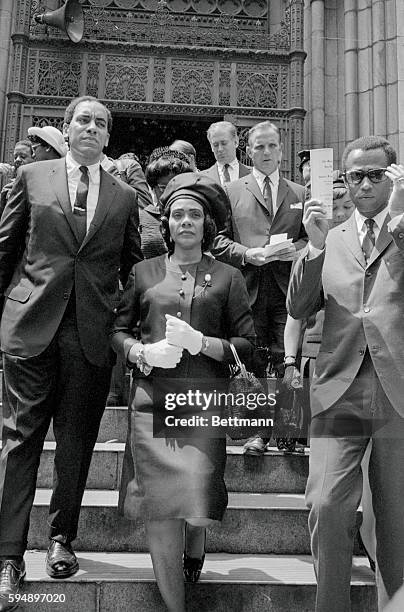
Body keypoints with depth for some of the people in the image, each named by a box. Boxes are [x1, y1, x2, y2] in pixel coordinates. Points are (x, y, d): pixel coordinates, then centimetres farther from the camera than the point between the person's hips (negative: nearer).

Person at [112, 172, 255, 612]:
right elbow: (118, 330, 14)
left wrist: (200, 342, -11)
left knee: (196, 497, -7)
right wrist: (141, 352, -7)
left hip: (205, 401, -1)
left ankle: (196, 548, 32)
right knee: (159, 509, -4)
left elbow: (247, 344, 5)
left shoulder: (227, 277, 9)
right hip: (152, 399, 1)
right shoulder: (145, 272, 13)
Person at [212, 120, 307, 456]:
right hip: (249, 287, -1)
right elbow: (219, 240, 6)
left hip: (288, 287, 1)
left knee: (287, 360, -3)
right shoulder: (231, 191, 12)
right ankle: (259, 430, 12)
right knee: (253, 362, 1)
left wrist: (298, 248, -4)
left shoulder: (300, 193, 17)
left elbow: (311, 237, 17)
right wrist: (247, 254, -9)